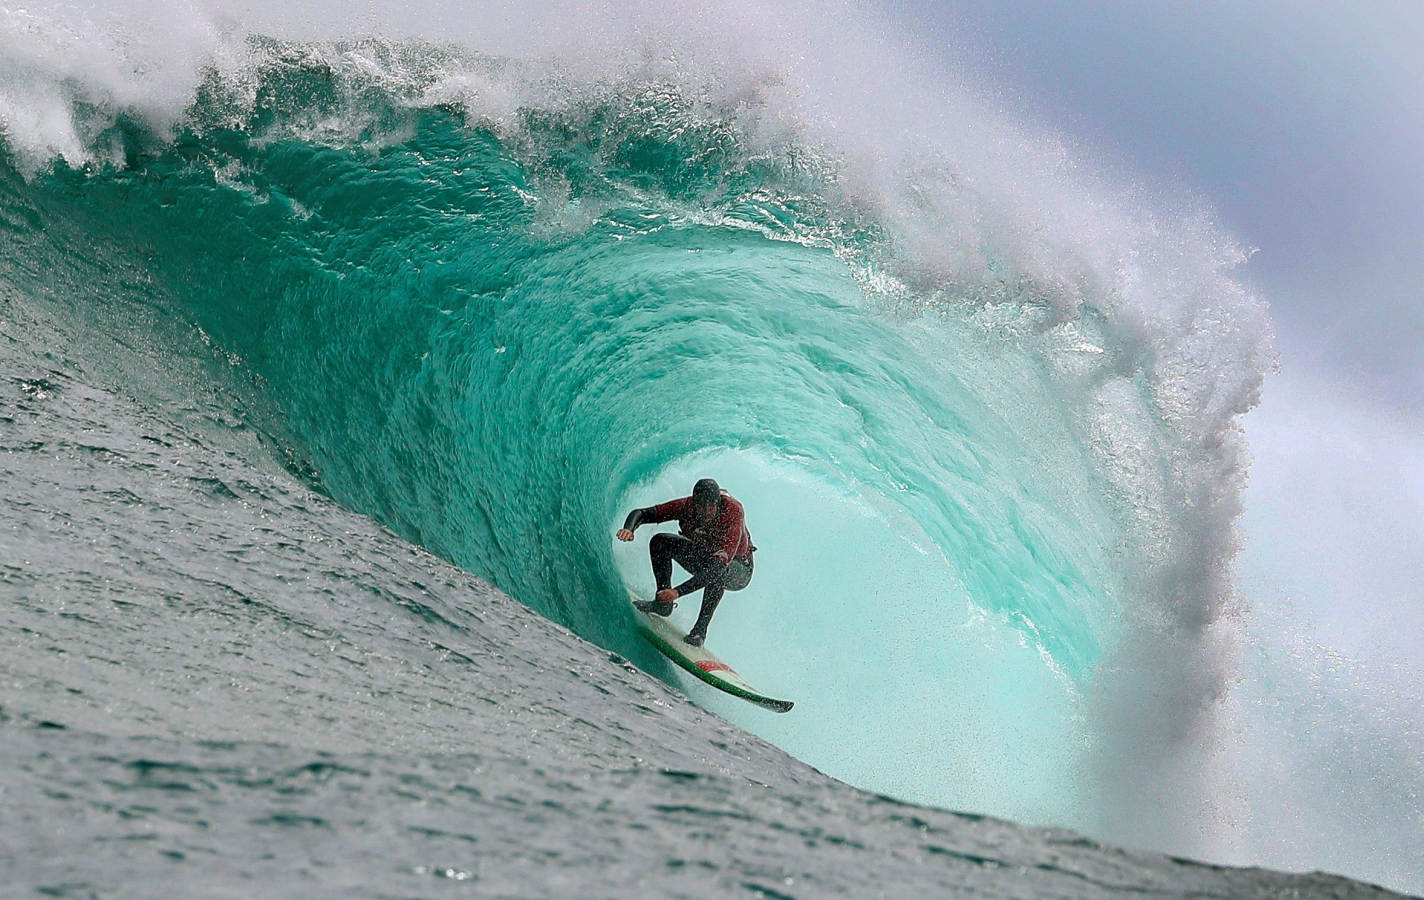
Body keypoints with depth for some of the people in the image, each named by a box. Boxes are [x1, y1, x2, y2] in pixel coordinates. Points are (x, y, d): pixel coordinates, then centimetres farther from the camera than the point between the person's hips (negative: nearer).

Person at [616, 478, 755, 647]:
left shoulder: (732, 511, -37)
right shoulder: (687, 506, -24)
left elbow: (720, 563, -46)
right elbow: (641, 513, -19)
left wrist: (678, 592, -52)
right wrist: (629, 529, -45)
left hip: (740, 570, -5)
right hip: (702, 554, 5)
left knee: (718, 570, -40)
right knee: (660, 541, -14)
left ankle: (700, 630, -27)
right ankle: (663, 602, -7)